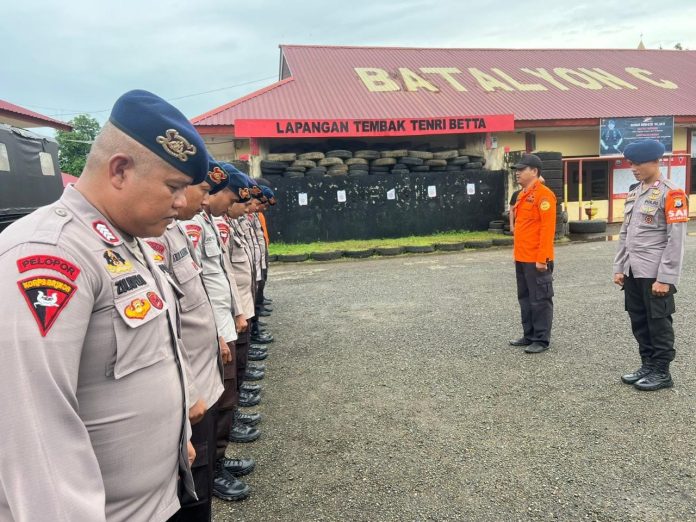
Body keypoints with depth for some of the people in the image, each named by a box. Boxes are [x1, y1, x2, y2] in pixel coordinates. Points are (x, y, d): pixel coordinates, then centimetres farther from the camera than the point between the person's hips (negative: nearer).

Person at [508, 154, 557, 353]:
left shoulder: (543, 194, -13)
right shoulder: (522, 194, 15)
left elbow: (547, 228, -19)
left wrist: (542, 258, -22)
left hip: (536, 260, -9)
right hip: (522, 258, 9)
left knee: (540, 300, 1)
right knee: (525, 298, 15)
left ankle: (542, 340, 10)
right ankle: (529, 335, 26)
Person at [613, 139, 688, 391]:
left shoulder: (671, 193, -10)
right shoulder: (633, 194, 13)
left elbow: (676, 240, -14)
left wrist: (665, 278, -17)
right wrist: (619, 268, 11)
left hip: (655, 275, -7)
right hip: (633, 273, 7)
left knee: (658, 323, 4)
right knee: (639, 322, 13)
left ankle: (662, 372, 16)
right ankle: (647, 365, 26)